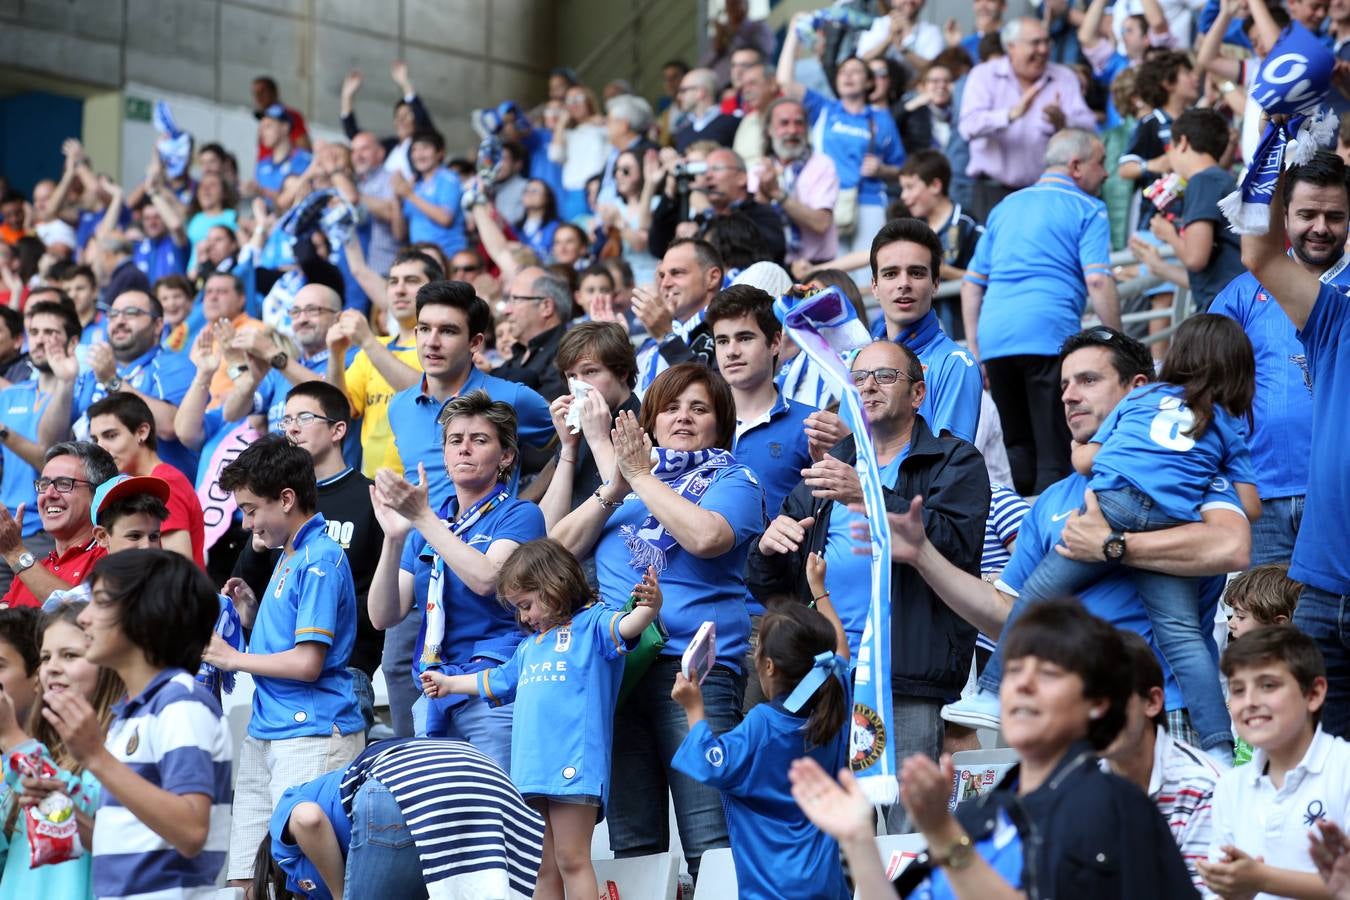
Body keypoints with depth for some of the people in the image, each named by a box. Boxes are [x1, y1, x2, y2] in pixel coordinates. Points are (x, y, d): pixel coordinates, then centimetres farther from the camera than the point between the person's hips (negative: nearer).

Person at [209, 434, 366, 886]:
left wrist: (232, 658, -8)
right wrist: (251, 616, 8)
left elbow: (307, 662, -19)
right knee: (246, 877, 8)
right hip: (266, 732, 10)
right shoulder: (288, 556, 17)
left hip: (311, 735, -10)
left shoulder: (320, 561, -13)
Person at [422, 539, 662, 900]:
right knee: (543, 869, 8)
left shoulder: (592, 623, 2)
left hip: (572, 764, -8)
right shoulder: (529, 647, 26)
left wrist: (648, 608, -42)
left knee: (571, 860, -10)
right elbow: (496, 681, 43)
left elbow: (624, 627, -20)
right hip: (531, 771, 8)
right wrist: (450, 684, 54)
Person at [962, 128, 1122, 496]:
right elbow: (1097, 282, -8)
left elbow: (972, 284, 23)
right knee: (1056, 457, -5)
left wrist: (974, 352, 25)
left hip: (994, 339, 6)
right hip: (1050, 335, -6)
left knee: (1018, 453, 18)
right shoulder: (1087, 209, 6)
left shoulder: (1006, 207, 25)